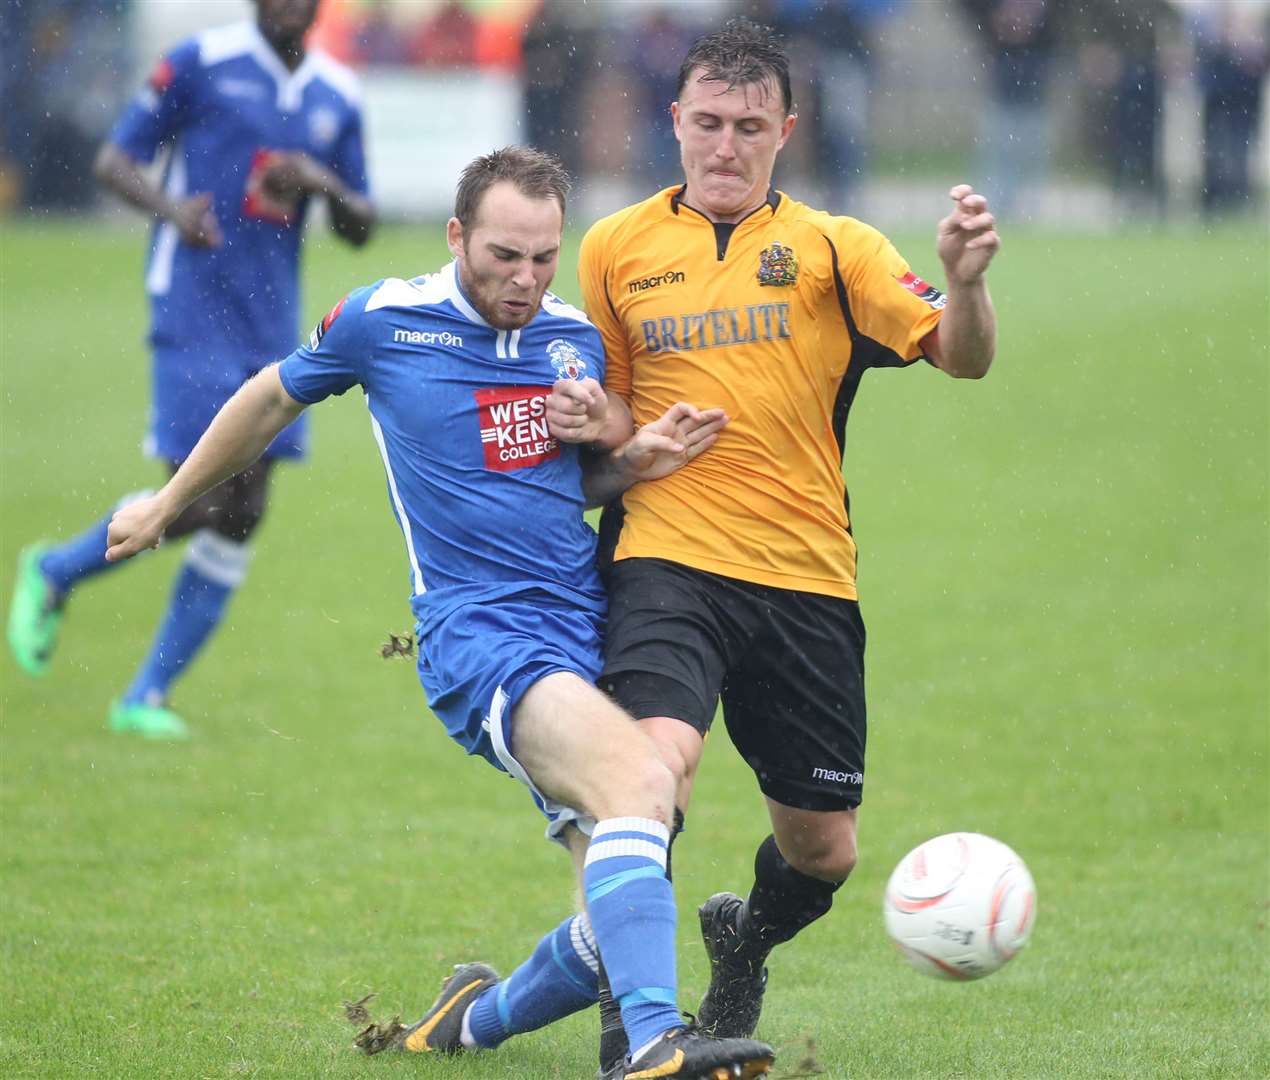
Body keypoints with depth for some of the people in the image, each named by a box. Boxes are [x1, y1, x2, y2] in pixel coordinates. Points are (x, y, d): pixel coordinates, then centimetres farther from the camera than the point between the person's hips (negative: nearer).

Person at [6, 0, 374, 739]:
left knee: (244, 513, 1)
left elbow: (360, 228, 15)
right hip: (195, 310, -5)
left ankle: (146, 698, 9)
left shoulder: (337, 96, 10)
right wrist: (172, 208, -22)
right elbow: (114, 161, -2)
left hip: (273, 327, 5)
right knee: (198, 502, -12)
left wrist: (325, 184, -6)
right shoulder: (202, 63, -4)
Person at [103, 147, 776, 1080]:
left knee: (620, 925, -2)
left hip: (592, 634, 6)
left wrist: (638, 459, 4)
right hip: (479, 637, -6)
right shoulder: (381, 322, 0)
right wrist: (167, 505, 30)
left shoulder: (578, 338, 12)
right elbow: (271, 401, 18)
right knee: (638, 782, -34)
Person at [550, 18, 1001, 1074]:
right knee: (660, 757, -30)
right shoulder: (616, 248, 9)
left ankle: (743, 940, 44)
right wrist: (583, 425, -4)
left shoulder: (833, 249, 5)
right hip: (669, 560, -1)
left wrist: (965, 280, -28)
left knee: (822, 849, 8)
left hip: (806, 579, 1)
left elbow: (960, 355, -7)